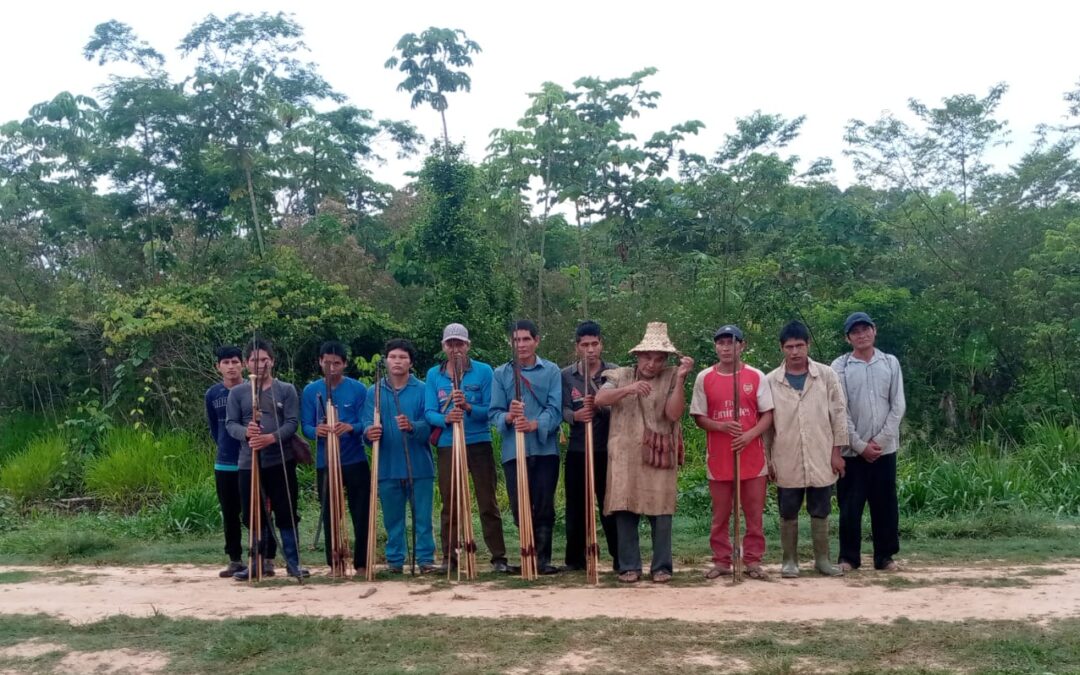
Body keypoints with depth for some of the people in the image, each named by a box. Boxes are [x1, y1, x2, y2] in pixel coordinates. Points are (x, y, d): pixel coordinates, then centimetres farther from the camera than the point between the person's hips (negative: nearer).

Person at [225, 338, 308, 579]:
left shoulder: (286, 390, 4)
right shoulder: (237, 393, 8)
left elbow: (292, 422, -5)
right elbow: (230, 424, 0)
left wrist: (271, 438, -22)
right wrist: (246, 432, -23)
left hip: (281, 461, -2)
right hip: (249, 462, 2)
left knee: (286, 513, 0)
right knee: (253, 515, 7)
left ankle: (293, 562, 9)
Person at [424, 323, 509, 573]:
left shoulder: (484, 371, -1)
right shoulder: (433, 375, 5)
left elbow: (491, 410, -6)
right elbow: (429, 412, -2)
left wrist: (469, 407, -25)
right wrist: (445, 418, -23)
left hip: (479, 443, -2)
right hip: (447, 445, 2)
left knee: (488, 502, 1)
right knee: (449, 503, 7)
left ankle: (498, 556, 6)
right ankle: (449, 557, 16)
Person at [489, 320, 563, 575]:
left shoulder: (551, 371, 5)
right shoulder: (501, 374, 9)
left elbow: (555, 410, -5)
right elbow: (494, 412, 2)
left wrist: (534, 425, -23)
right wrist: (508, 417, -21)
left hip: (545, 449, -1)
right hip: (513, 450, 1)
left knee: (544, 507, 0)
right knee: (519, 507, 4)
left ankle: (543, 559, 7)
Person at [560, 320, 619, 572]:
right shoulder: (566, 375, 6)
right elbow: (563, 410, 0)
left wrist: (599, 407, -25)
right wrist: (575, 415, -23)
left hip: (607, 450, -2)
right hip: (577, 451, 2)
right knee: (576, 506, 7)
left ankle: (620, 558, 9)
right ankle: (575, 559, 18)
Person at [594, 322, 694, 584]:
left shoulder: (671, 378, 5)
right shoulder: (621, 376, 10)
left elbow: (674, 413, -8)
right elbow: (600, 399, -8)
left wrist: (680, 378, -15)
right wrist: (628, 389, -22)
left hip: (659, 456, -1)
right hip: (625, 456, 1)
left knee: (661, 511, -1)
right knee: (625, 511, 1)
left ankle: (661, 567, 9)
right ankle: (629, 566, 9)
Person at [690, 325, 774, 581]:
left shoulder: (757, 376, 1)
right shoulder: (704, 378, 2)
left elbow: (767, 415, 2)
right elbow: (699, 417, 4)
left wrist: (751, 434, -15)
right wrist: (722, 426, -14)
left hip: (752, 455, 0)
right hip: (718, 457, 0)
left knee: (754, 513, 4)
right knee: (720, 514, 6)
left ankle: (753, 561, 14)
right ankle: (721, 561, 16)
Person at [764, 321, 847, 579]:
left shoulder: (826, 375, 0)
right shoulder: (771, 381, 1)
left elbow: (838, 414, 2)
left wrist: (837, 452, -2)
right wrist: (767, 457, 1)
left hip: (821, 458, 0)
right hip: (786, 460, 0)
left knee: (821, 511, 8)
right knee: (788, 513, 6)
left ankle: (822, 559, 19)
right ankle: (790, 560, 16)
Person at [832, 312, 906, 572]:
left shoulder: (890, 363, 5)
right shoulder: (840, 367, -2)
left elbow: (898, 406, 1)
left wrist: (879, 440, -8)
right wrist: (860, 445, -10)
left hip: (885, 448, 2)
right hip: (852, 450, -2)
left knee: (885, 505, 7)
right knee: (850, 506, 2)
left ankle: (885, 556, 16)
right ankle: (849, 557, 13)